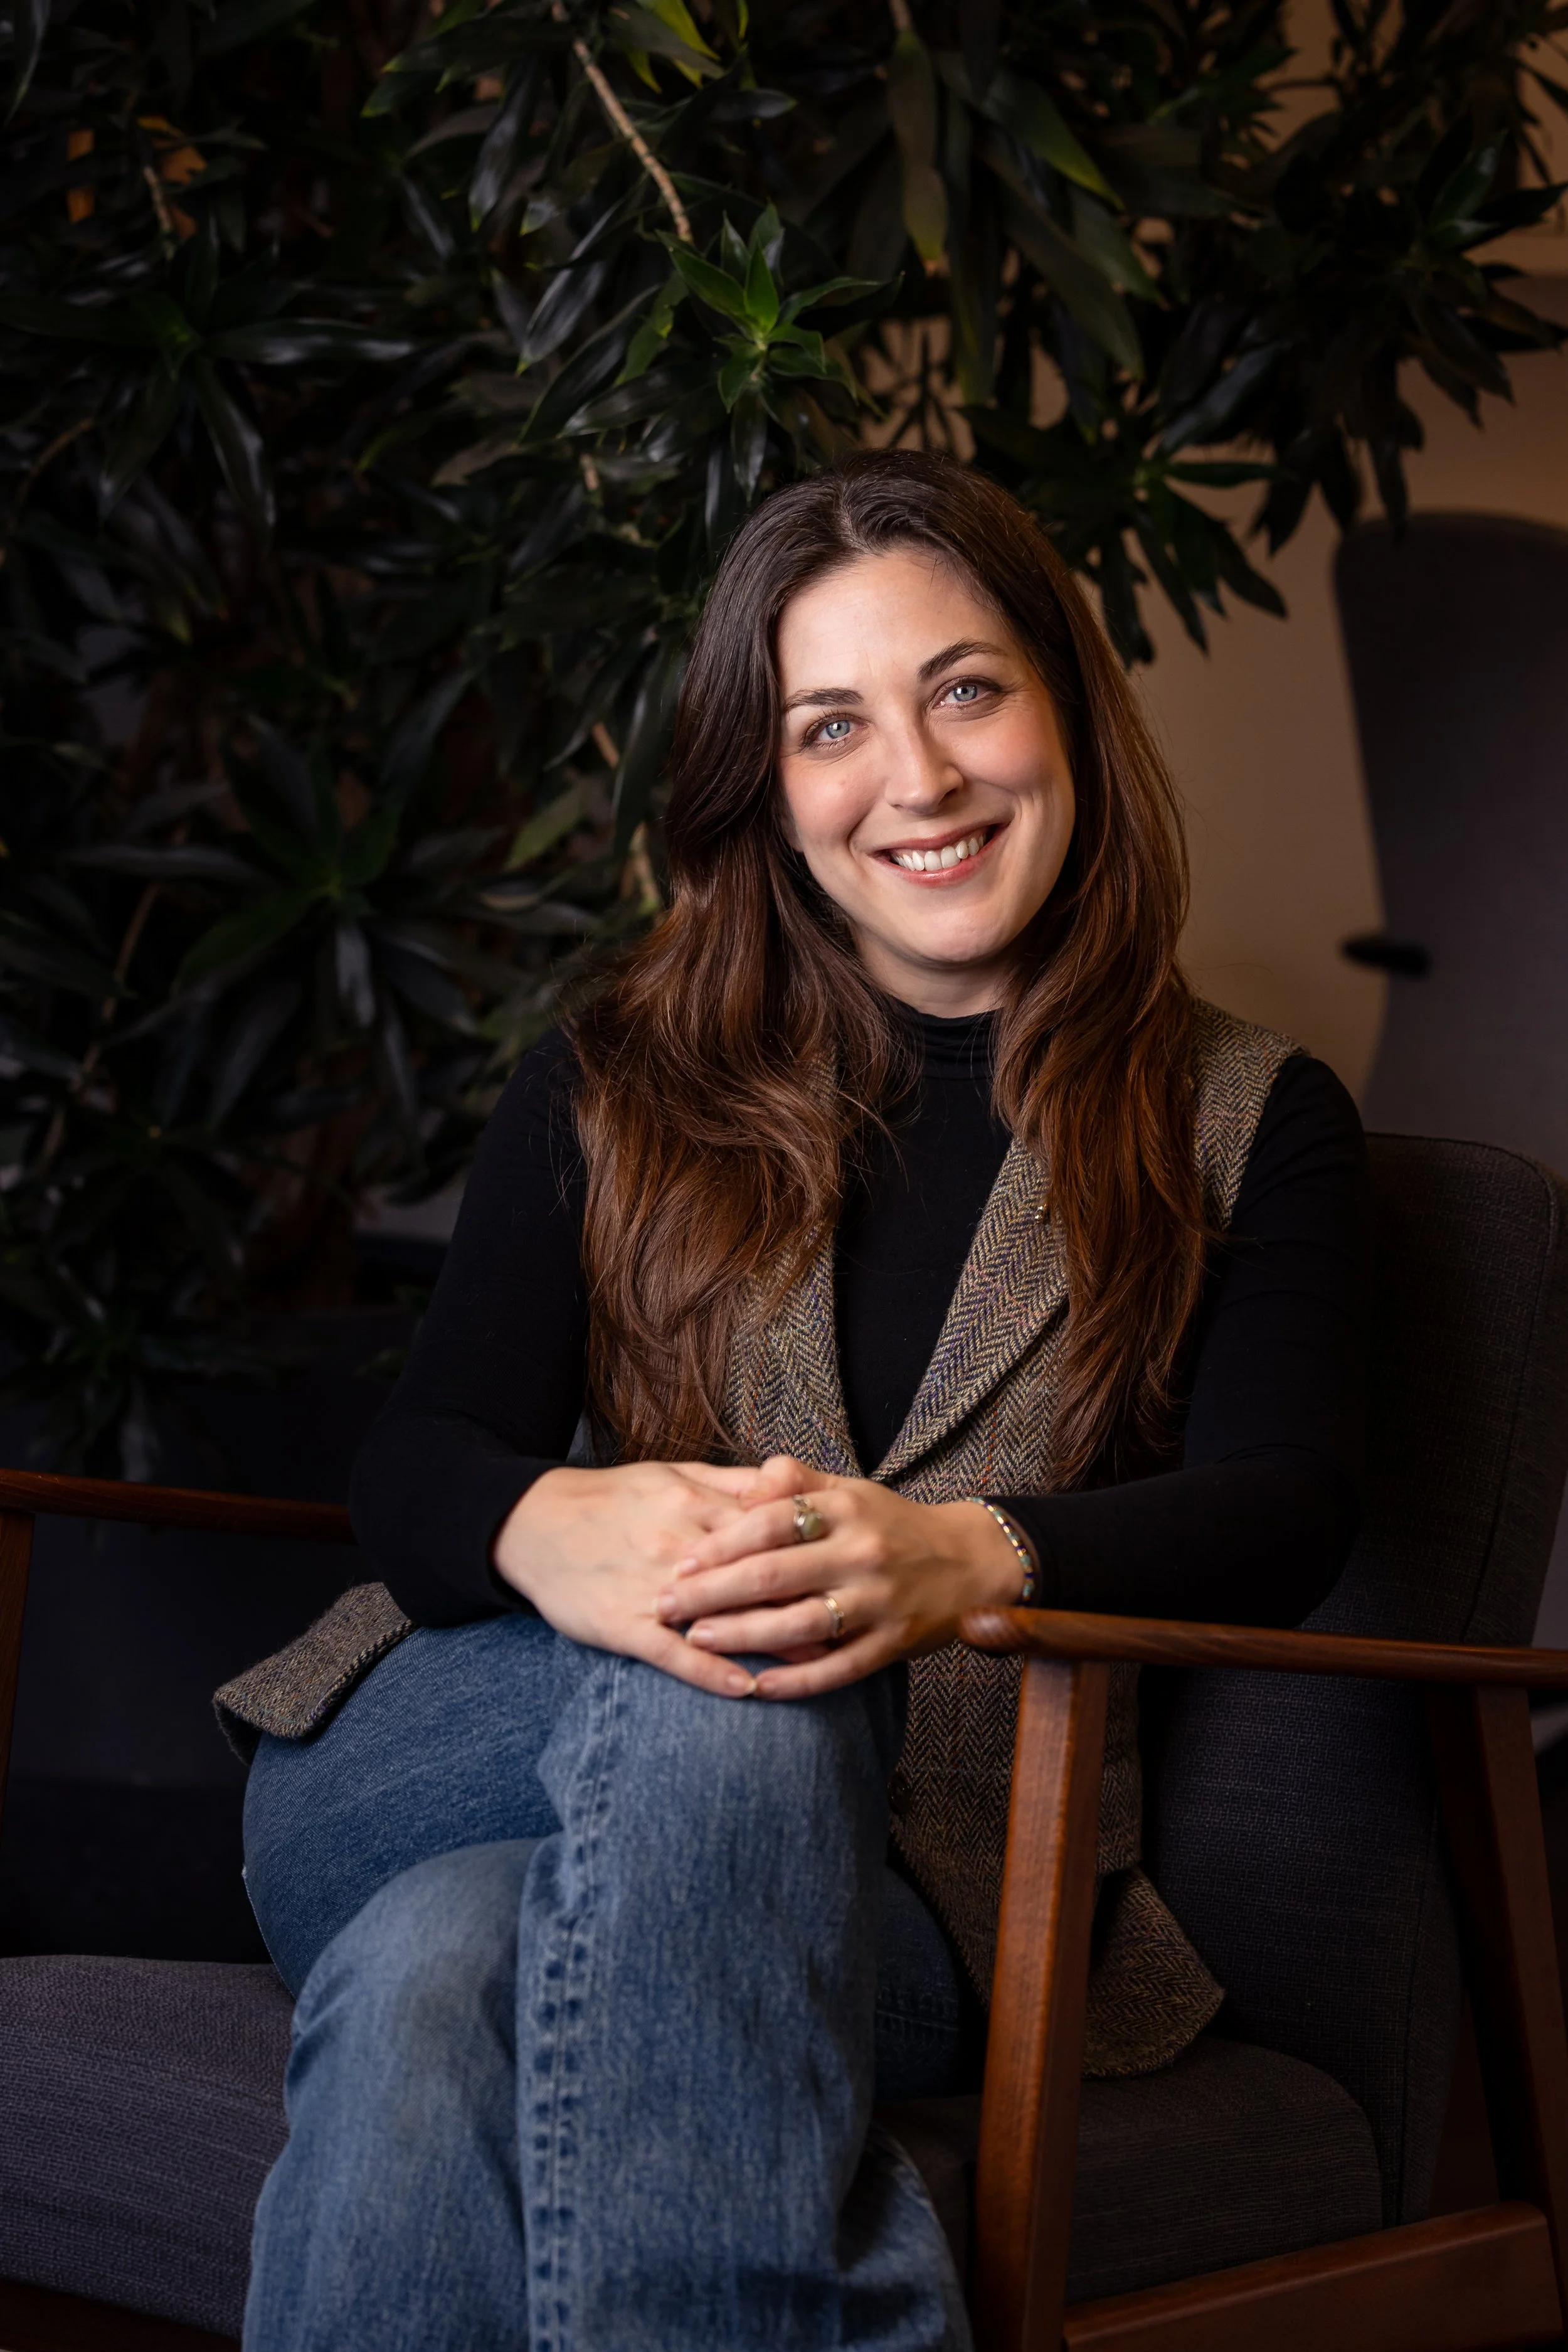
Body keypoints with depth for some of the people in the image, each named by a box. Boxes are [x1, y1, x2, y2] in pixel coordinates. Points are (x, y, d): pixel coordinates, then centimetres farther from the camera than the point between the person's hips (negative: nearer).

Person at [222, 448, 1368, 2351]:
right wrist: (546, 1530, -25)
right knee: (717, 1694, -37)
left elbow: (1285, 1514, -4)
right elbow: (416, 1457, 4)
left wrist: (963, 1557, -29)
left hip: (901, 1886, -1)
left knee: (433, 1969, -36)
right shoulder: (621, 1087, 16)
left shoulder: (1248, 1124, 13)